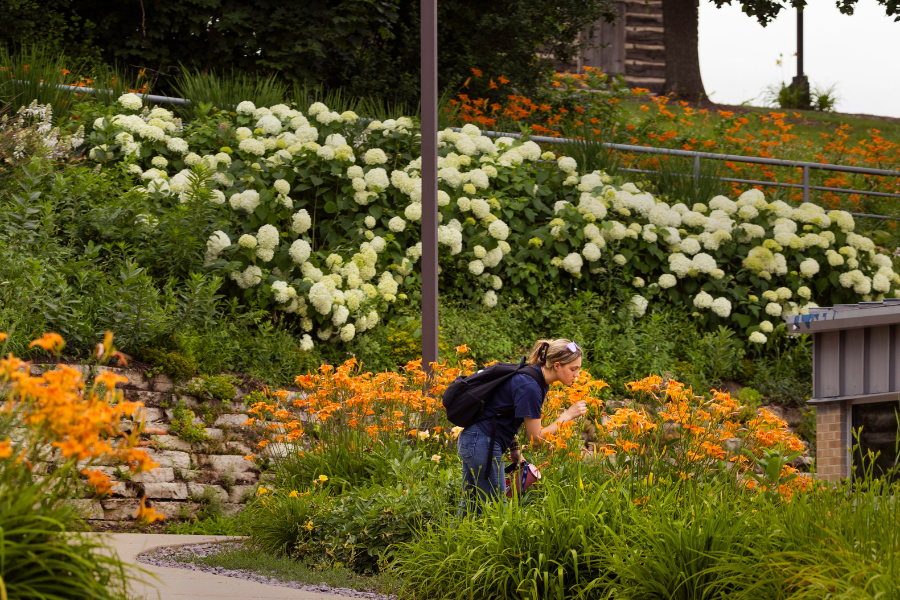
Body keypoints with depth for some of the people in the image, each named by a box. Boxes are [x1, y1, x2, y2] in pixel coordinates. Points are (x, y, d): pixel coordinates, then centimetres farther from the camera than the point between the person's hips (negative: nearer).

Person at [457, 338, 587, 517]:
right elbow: (536, 439, -18)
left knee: (469, 509, 17)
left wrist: (514, 448, 8)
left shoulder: (540, 381, 8)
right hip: (482, 444, -10)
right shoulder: (529, 386, -22)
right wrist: (567, 415, -14)